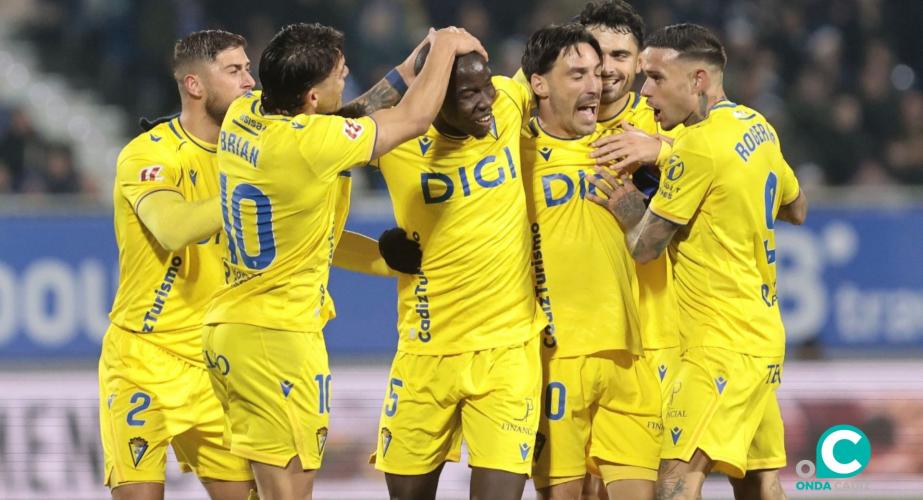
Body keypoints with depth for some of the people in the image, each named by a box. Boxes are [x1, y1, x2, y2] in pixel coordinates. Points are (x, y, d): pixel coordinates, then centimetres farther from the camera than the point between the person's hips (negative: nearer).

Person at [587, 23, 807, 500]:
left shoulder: (699, 147, -17)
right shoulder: (757, 127, 10)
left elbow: (644, 246, -11)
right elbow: (796, 209, 27)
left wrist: (629, 209, 8)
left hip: (722, 344, -10)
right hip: (762, 334, 10)